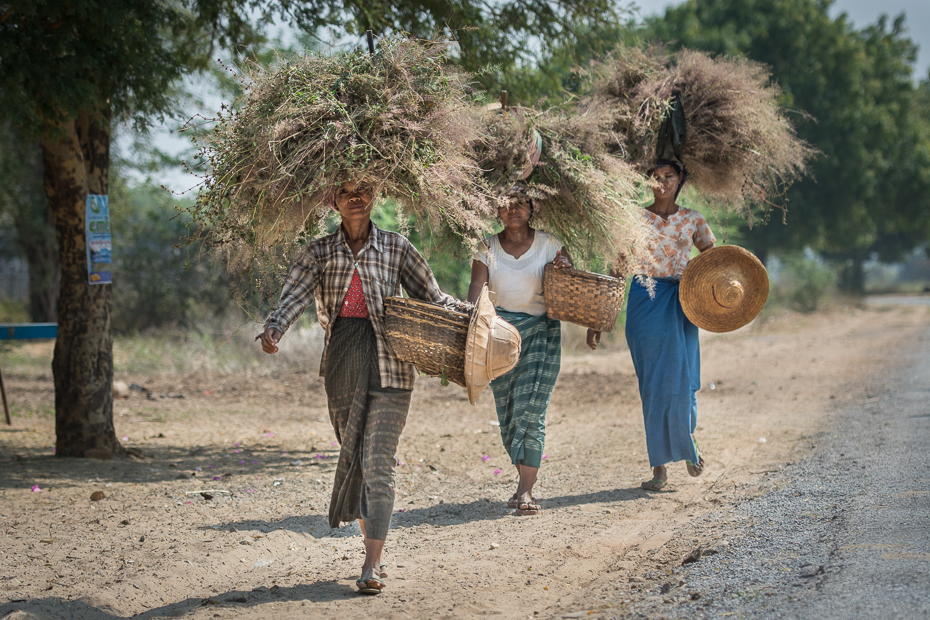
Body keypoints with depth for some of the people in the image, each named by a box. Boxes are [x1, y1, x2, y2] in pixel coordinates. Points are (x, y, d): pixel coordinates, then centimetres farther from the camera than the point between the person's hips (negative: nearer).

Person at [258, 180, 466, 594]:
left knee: (378, 464, -10)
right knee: (353, 456, 10)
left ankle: (372, 567, -13)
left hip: (388, 365, -3)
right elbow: (294, 295, -7)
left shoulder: (395, 247, 6)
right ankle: (373, 546, 25)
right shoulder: (319, 253, 8)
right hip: (342, 364, 3)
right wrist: (273, 329, -25)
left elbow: (429, 295, 12)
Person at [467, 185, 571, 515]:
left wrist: (565, 267, -16)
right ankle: (525, 481, 21)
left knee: (530, 409, -12)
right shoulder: (487, 248, 4)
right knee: (507, 412, 4)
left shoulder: (548, 244, 2)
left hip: (541, 330, -2)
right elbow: (476, 285, -8)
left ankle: (525, 491, -13)